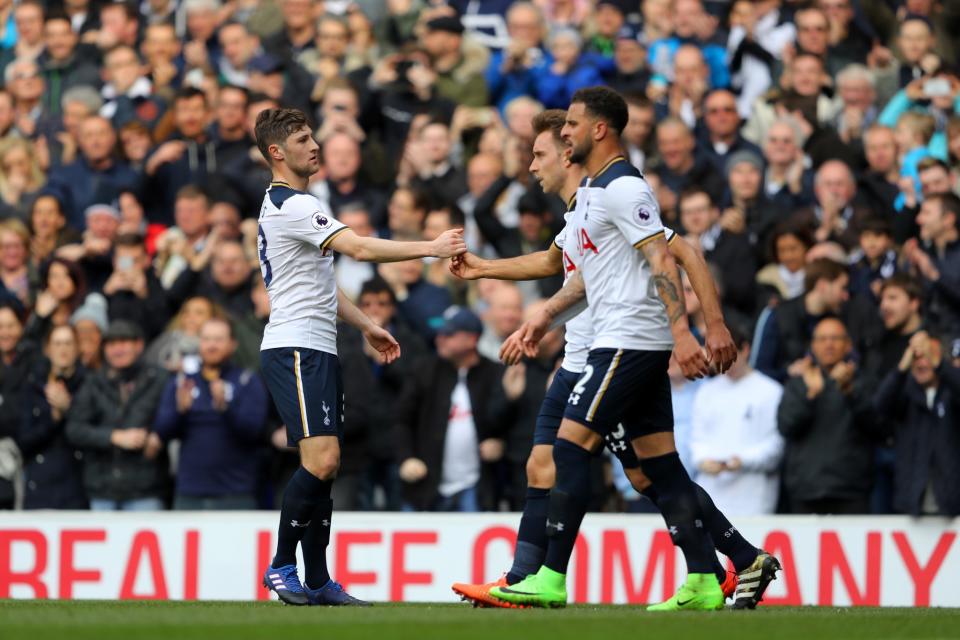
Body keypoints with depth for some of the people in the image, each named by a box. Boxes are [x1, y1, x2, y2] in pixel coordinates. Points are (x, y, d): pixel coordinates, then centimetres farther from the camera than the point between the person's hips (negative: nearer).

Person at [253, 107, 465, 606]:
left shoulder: (286, 206, 21)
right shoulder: (292, 205, -13)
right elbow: (360, 249, -22)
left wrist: (366, 327, 27)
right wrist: (432, 248, -21)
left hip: (317, 350, 11)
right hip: (295, 348, -11)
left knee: (324, 466, 7)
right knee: (321, 459, -19)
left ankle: (318, 581, 7)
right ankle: (282, 566, -11)